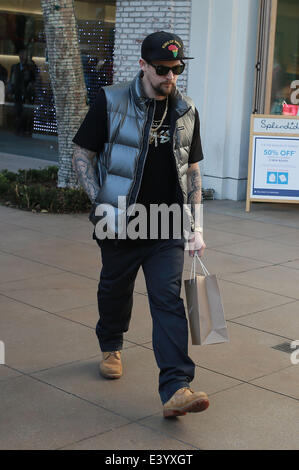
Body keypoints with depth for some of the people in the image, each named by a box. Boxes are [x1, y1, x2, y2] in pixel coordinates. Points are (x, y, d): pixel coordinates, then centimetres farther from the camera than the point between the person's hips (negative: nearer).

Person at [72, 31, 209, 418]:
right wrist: (99, 202, -12)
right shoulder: (111, 102, -5)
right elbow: (82, 155, -1)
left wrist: (196, 223, 6)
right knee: (115, 290, 16)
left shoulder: (186, 112, 6)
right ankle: (111, 347, 46)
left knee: (169, 301, -7)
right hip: (121, 223, -1)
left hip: (168, 228, 2)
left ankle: (175, 389, -10)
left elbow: (191, 171, 13)